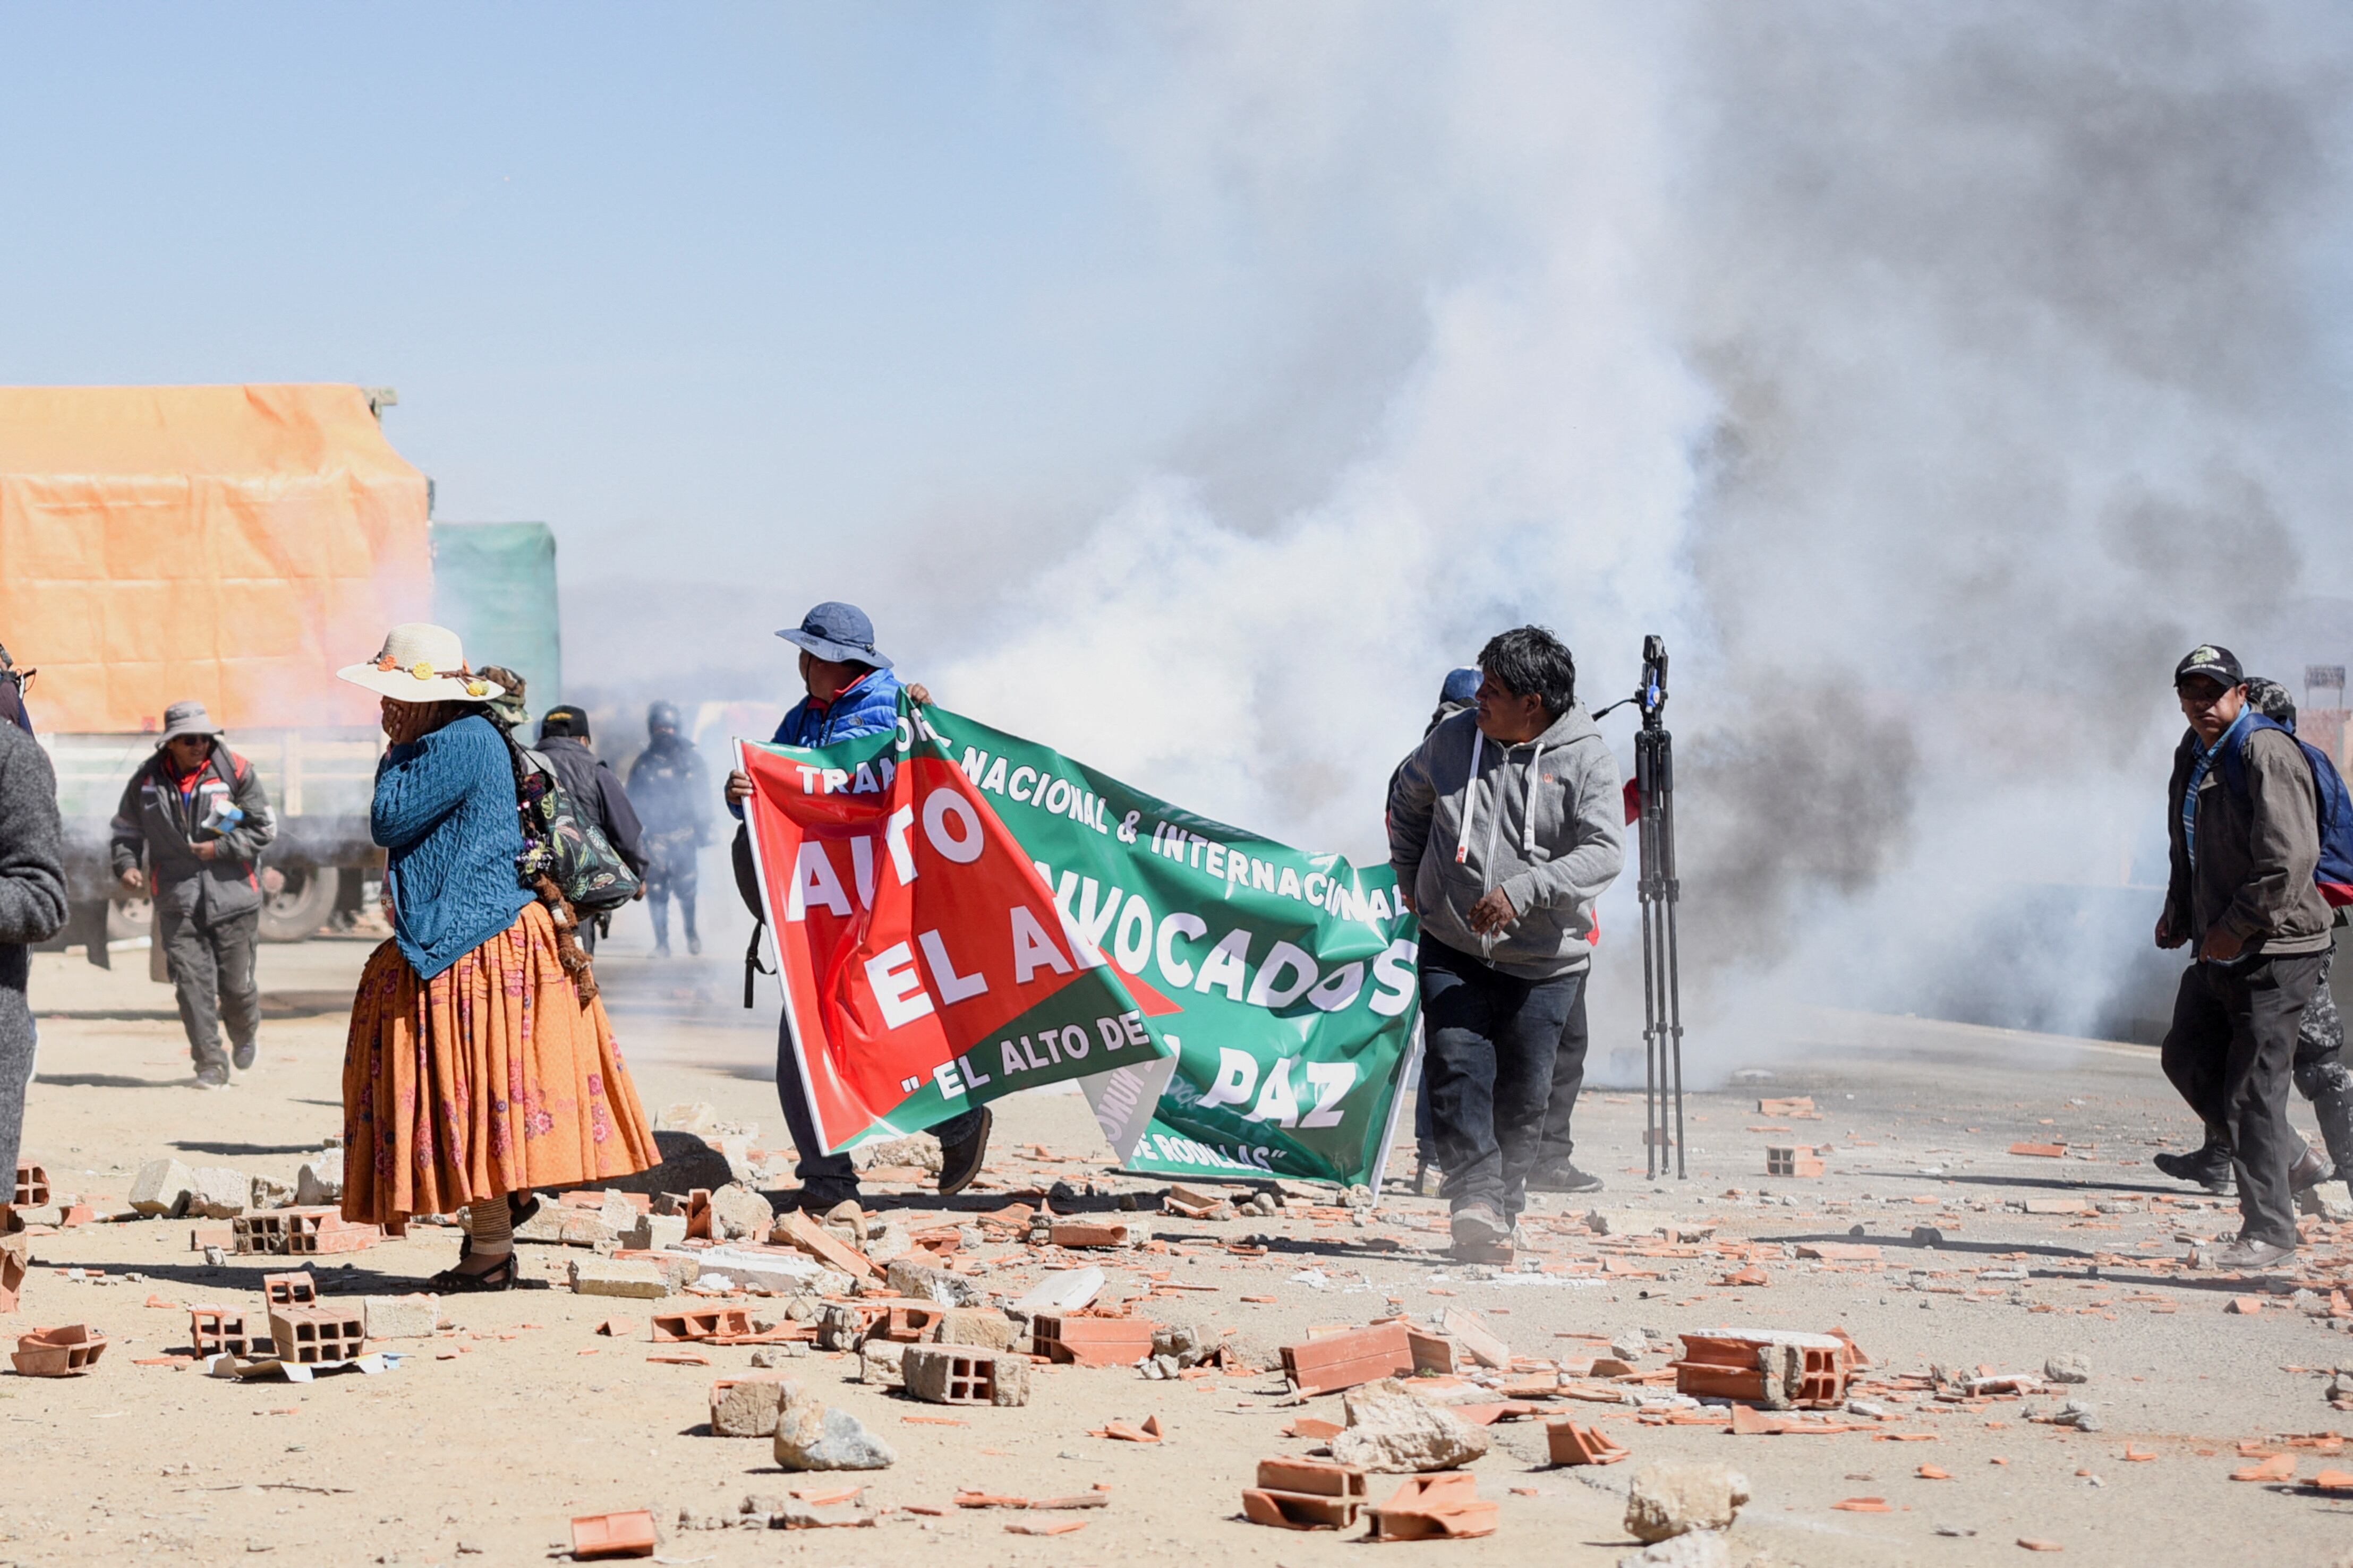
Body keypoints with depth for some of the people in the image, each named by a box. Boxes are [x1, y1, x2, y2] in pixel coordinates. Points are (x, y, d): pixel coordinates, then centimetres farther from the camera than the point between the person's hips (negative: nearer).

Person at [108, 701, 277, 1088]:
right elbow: (126, 830, 15)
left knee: (236, 982, 4)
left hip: (233, 895, -1)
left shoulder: (236, 772, -3)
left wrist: (221, 848, -10)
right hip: (177, 900, 1)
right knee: (193, 983, -8)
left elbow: (265, 828, 0)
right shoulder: (147, 779, 4)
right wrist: (126, 865, -3)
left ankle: (246, 1034, 36)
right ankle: (210, 1065, -1)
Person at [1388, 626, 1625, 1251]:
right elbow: (1407, 802, 22)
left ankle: (1506, 1205, 18)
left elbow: (1605, 852, -19)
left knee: (1524, 1092, 3)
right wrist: (1411, 878, 19)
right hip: (1452, 948, 2)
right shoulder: (1454, 739, 2)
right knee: (1458, 1067, -15)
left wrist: (1522, 893, -29)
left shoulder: (1585, 758, -9)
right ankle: (1475, 1196, -21)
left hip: (1544, 962, -2)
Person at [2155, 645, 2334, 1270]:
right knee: (2187, 1056, 16)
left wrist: (2237, 929, -19)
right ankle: (2289, 1159, 29)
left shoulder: (2267, 754, -16)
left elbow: (2289, 857, -24)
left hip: (2274, 948, -10)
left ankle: (2268, 1228, 0)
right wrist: (2179, 916, 15)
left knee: (2254, 1085, -8)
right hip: (2219, 947, 10)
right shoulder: (2193, 756, 12)